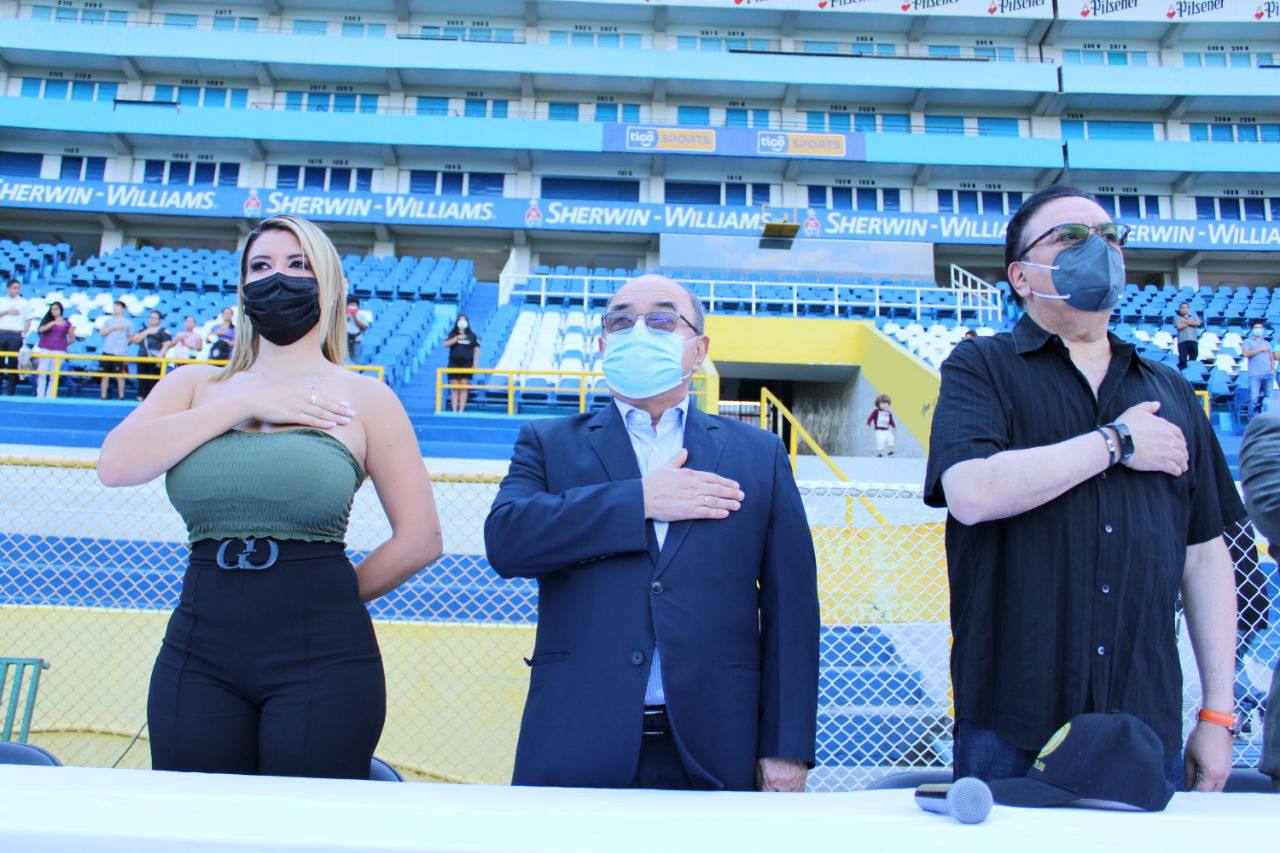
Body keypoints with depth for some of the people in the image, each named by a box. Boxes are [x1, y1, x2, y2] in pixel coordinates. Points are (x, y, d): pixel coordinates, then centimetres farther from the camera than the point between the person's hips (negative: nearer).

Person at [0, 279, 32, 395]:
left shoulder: (23, 302, 8)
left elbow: (28, 320, 5)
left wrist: (24, 334, -4)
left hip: (16, 336, -1)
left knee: (13, 362, -2)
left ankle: (11, 391, 0)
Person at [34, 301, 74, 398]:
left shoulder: (66, 323, 9)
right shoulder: (47, 320, 12)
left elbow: (72, 339, 15)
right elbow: (40, 329, -10)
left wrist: (63, 345, 10)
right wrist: (54, 322, -18)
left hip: (58, 351, -1)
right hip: (44, 349, 1)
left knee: (53, 376, -3)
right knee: (41, 374, -7)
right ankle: (40, 396, -2)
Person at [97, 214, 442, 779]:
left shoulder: (364, 400, 2)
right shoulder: (194, 385, 13)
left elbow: (420, 538, 0)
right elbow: (115, 465, -6)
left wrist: (330, 599, 6)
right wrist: (246, 404, -6)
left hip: (321, 655, -3)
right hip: (198, 652, 3)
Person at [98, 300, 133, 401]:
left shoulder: (128, 322, 5)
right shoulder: (108, 321, 13)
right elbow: (101, 332, 0)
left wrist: (123, 343, 5)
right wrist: (113, 328, -9)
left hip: (120, 353, -3)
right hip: (107, 352, 3)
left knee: (120, 376, -2)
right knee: (105, 375, 6)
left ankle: (121, 397, 7)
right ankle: (102, 397, 12)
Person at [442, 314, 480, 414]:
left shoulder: (472, 335, 7)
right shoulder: (452, 334, 9)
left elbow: (476, 349, 5)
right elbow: (446, 344, -5)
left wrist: (475, 363, -4)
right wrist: (457, 338, -15)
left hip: (467, 364, -1)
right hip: (454, 364, 1)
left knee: (464, 388, -3)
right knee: (454, 388, -1)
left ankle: (461, 410, -2)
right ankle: (454, 410, 0)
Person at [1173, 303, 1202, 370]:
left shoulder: (1193, 316, 22)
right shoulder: (1177, 317, 13)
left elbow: (1198, 323, 1)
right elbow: (1179, 326, -6)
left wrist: (1186, 322, -2)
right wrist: (1191, 323, 4)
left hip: (1194, 340, 3)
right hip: (1183, 341, -3)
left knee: (1193, 359, 1)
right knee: (1182, 360, -12)